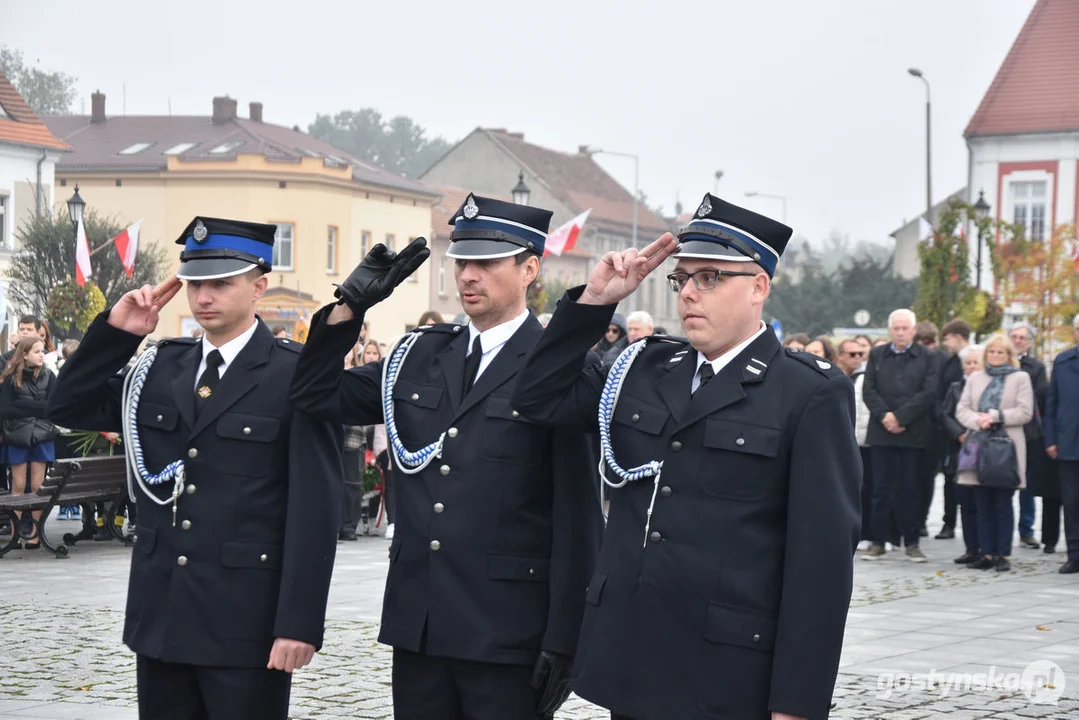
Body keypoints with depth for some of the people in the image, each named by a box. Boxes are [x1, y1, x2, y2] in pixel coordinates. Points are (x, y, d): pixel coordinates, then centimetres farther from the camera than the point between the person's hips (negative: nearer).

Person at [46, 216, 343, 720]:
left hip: (246, 622, -5)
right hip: (160, 616, 5)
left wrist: (300, 622, -17)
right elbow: (69, 408, 13)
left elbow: (315, 509, -12)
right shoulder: (162, 367, 11)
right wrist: (115, 332, 0)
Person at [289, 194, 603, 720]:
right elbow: (318, 397, 16)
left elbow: (578, 516, -8)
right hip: (418, 624, 6)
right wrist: (349, 306, 3)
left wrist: (563, 640, -11)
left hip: (506, 636, -5)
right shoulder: (420, 356, 12)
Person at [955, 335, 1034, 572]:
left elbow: (1025, 412, -4)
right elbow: (962, 409, 10)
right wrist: (977, 420, -11)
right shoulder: (975, 378, 17)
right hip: (979, 445, 4)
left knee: (1003, 505, -3)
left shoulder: (1020, 378, 5)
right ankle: (987, 553, 7)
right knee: (983, 505, 3)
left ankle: (1003, 555, 1)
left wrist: (994, 416, -12)